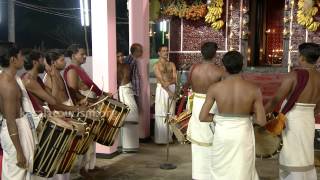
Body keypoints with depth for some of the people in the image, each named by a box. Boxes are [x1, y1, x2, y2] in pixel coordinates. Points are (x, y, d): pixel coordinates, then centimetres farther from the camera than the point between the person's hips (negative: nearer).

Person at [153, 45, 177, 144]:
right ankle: (160, 138, 1)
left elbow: (175, 79, 1)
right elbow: (161, 80, -10)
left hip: (172, 88, 4)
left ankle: (169, 137, 14)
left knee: (170, 114, 6)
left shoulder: (172, 64, 13)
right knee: (161, 114, -4)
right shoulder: (157, 65, 0)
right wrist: (168, 91, -17)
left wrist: (168, 82, -19)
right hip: (162, 89, -4)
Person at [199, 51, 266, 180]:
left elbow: (202, 117, -11)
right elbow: (261, 121, -9)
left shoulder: (215, 88, -14)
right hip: (243, 136, 0)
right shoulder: (254, 89, -12)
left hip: (222, 136, 0)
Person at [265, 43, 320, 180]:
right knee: (305, 159, 18)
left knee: (292, 160, 2)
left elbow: (275, 101, -16)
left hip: (291, 122, -7)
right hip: (309, 122, 7)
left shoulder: (294, 75, -16)